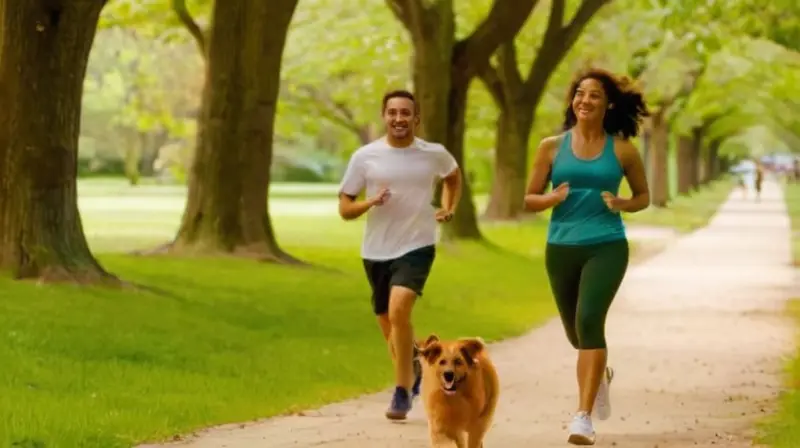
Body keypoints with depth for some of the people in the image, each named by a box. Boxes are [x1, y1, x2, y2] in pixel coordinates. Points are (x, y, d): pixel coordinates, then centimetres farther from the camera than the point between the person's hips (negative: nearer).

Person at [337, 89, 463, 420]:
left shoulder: (435, 154, -1)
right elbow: (344, 209, -1)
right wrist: (370, 203, -20)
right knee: (388, 324, 15)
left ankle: (402, 392, -16)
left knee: (398, 311, -25)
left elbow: (454, 176, 24)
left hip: (417, 247, -2)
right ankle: (413, 369, 46)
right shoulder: (364, 157, -4)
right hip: (376, 252, 3)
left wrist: (448, 208, 7)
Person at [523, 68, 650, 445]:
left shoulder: (622, 150, 1)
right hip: (561, 248, 3)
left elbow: (643, 196, 13)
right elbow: (529, 200, 7)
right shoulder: (552, 146, 3)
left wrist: (621, 204, -8)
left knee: (589, 320, -22)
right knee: (576, 333, 14)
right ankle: (601, 375, 50)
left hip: (607, 247, -3)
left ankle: (583, 416, -21)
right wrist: (553, 198, -15)